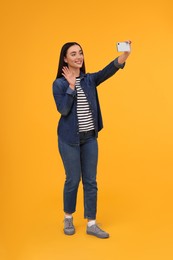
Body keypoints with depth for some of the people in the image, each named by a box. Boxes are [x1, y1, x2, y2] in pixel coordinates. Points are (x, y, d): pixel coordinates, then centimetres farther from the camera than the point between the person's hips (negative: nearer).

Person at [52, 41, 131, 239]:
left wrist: (122, 57, -33)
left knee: (91, 181, 6)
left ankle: (91, 224, 17)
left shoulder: (89, 80, 4)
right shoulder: (59, 84, -5)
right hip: (69, 139, -3)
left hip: (90, 137, 4)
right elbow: (63, 110, -17)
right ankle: (68, 218, 30)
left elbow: (106, 72, -16)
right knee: (73, 179, 6)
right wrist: (71, 86, -21)